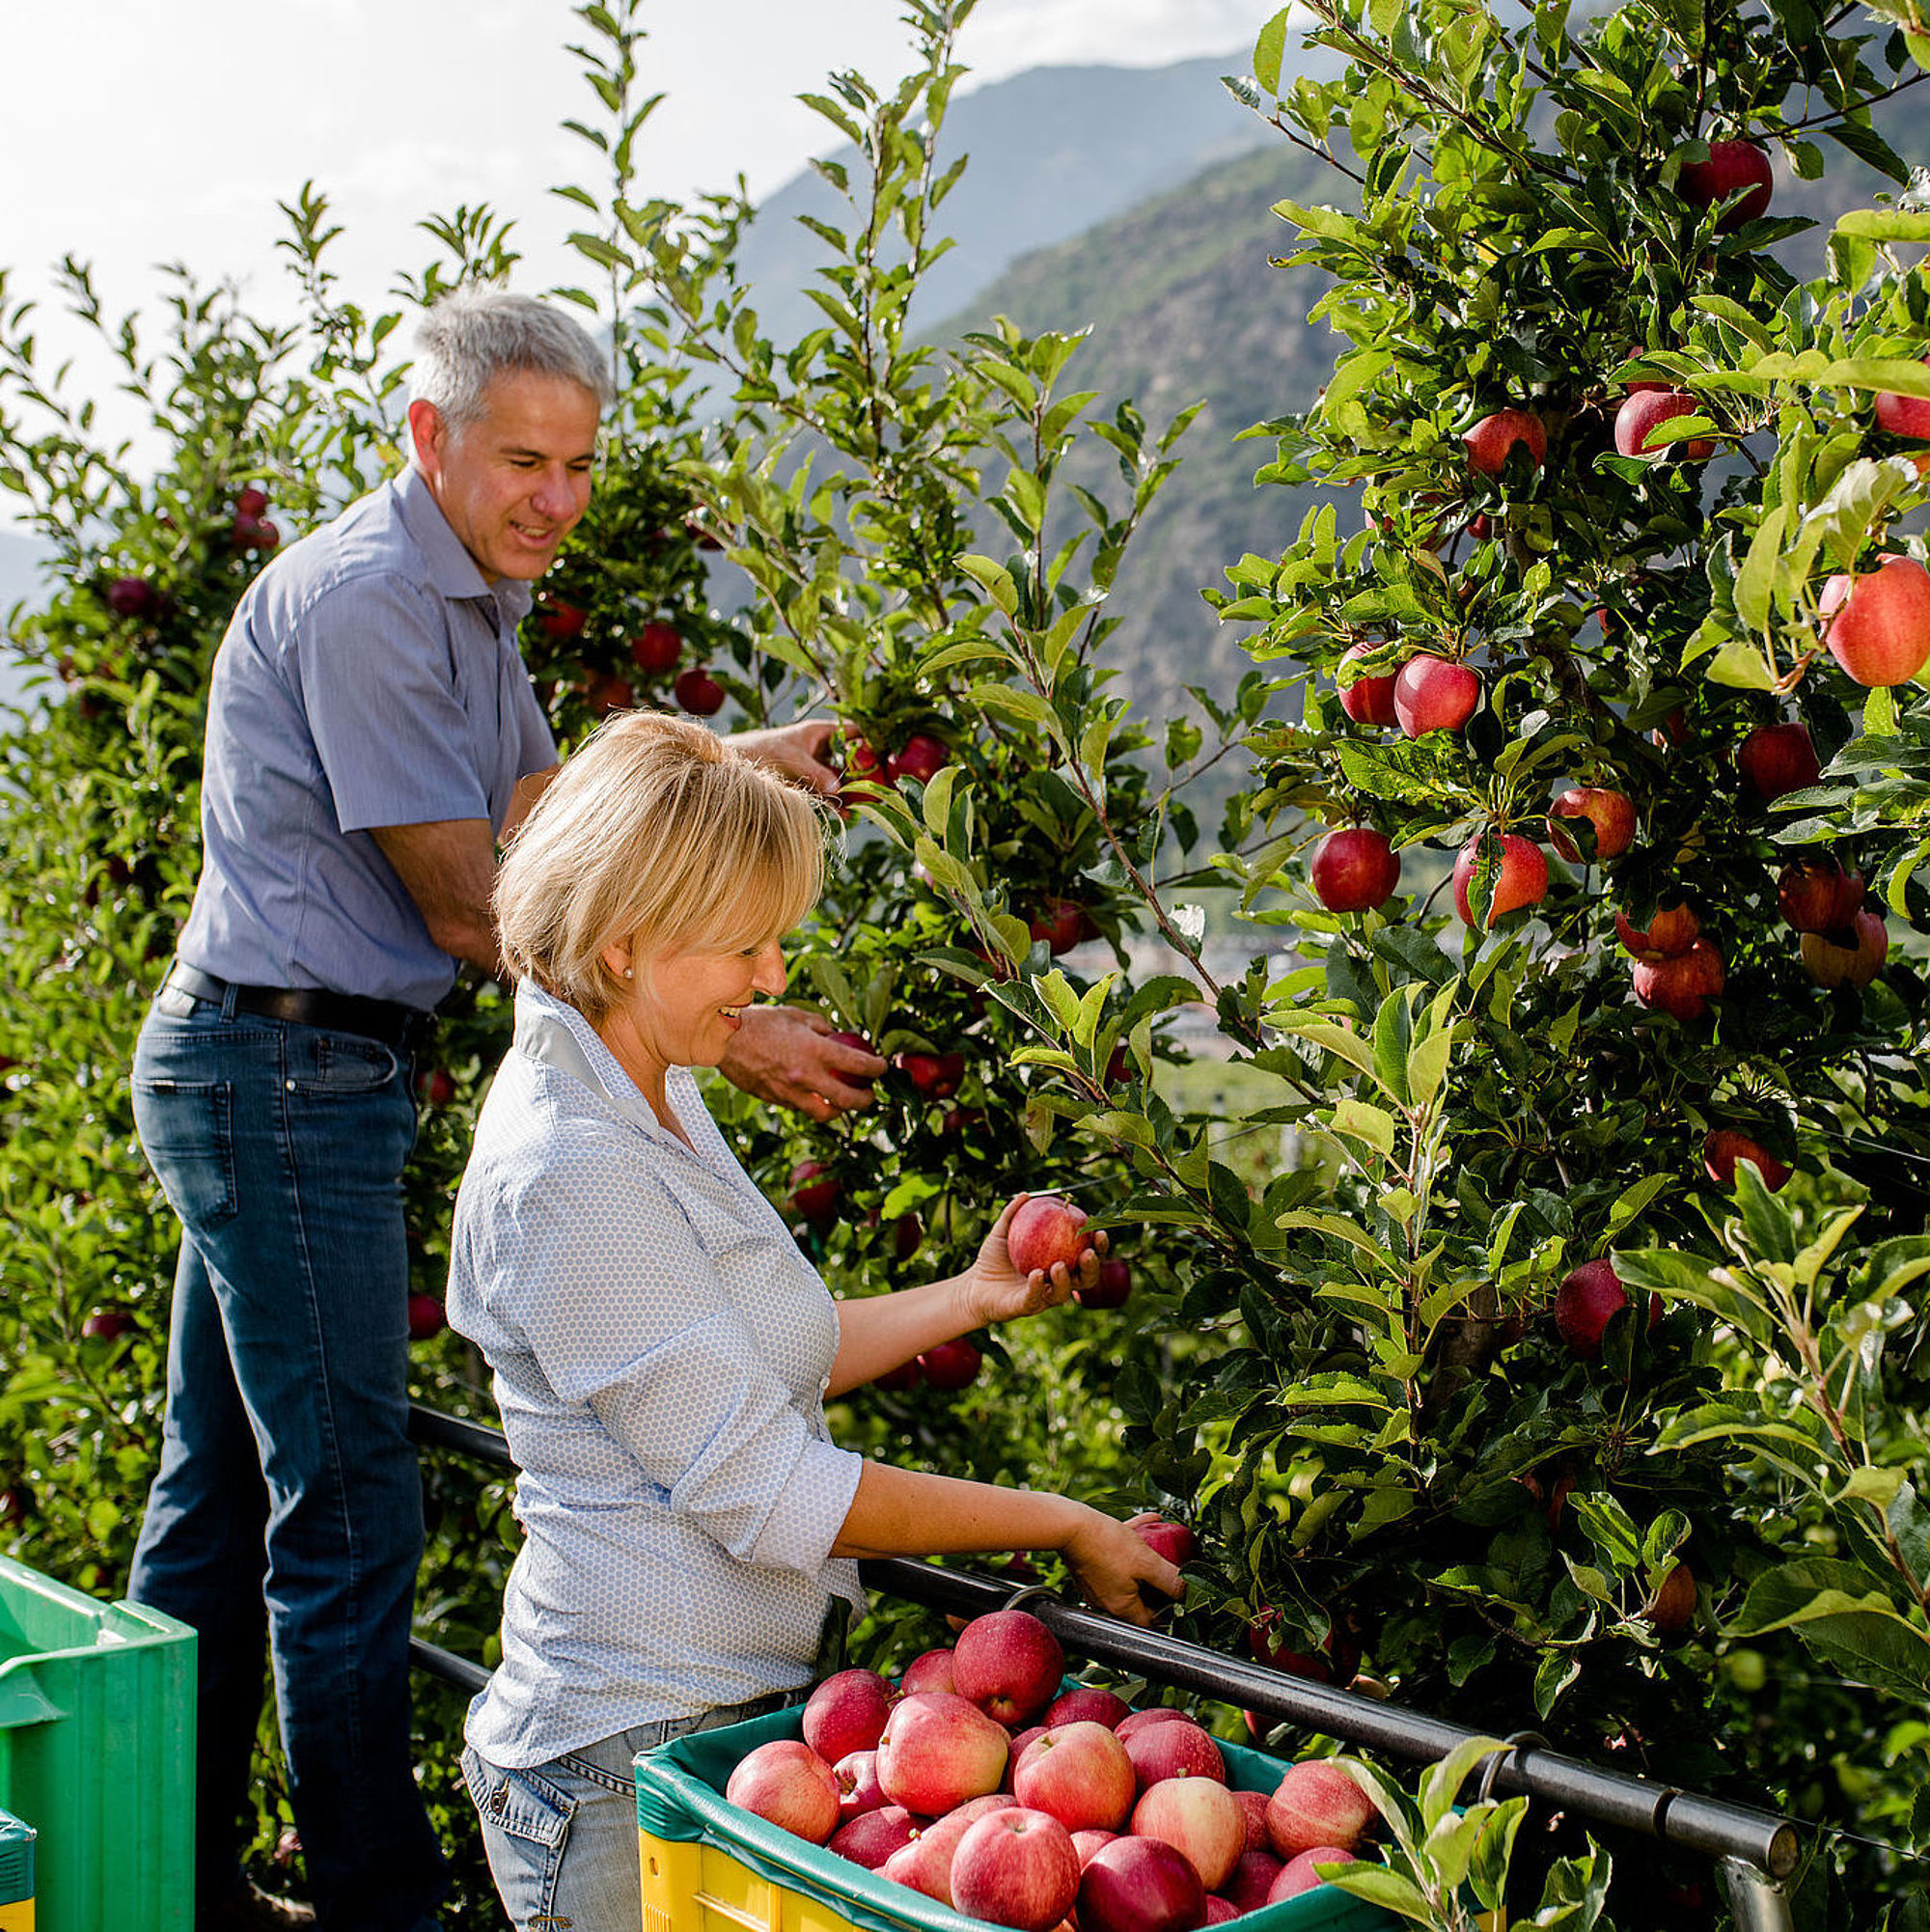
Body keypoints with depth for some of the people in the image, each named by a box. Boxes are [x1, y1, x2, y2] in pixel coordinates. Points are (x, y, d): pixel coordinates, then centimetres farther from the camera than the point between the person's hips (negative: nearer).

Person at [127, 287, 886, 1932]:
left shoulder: (466, 599, 14)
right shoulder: (362, 600, -17)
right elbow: (472, 914, -18)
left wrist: (737, 762, 8)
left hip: (271, 1074, 10)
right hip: (283, 1072, -10)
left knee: (225, 1495, 16)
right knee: (347, 1517, -4)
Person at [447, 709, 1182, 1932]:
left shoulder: (654, 1096, 7)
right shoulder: (566, 1176, -24)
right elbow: (772, 1497, -22)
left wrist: (967, 1300, 8)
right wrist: (1063, 1527, -14)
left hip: (748, 1697, 9)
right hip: (632, 1767, -9)